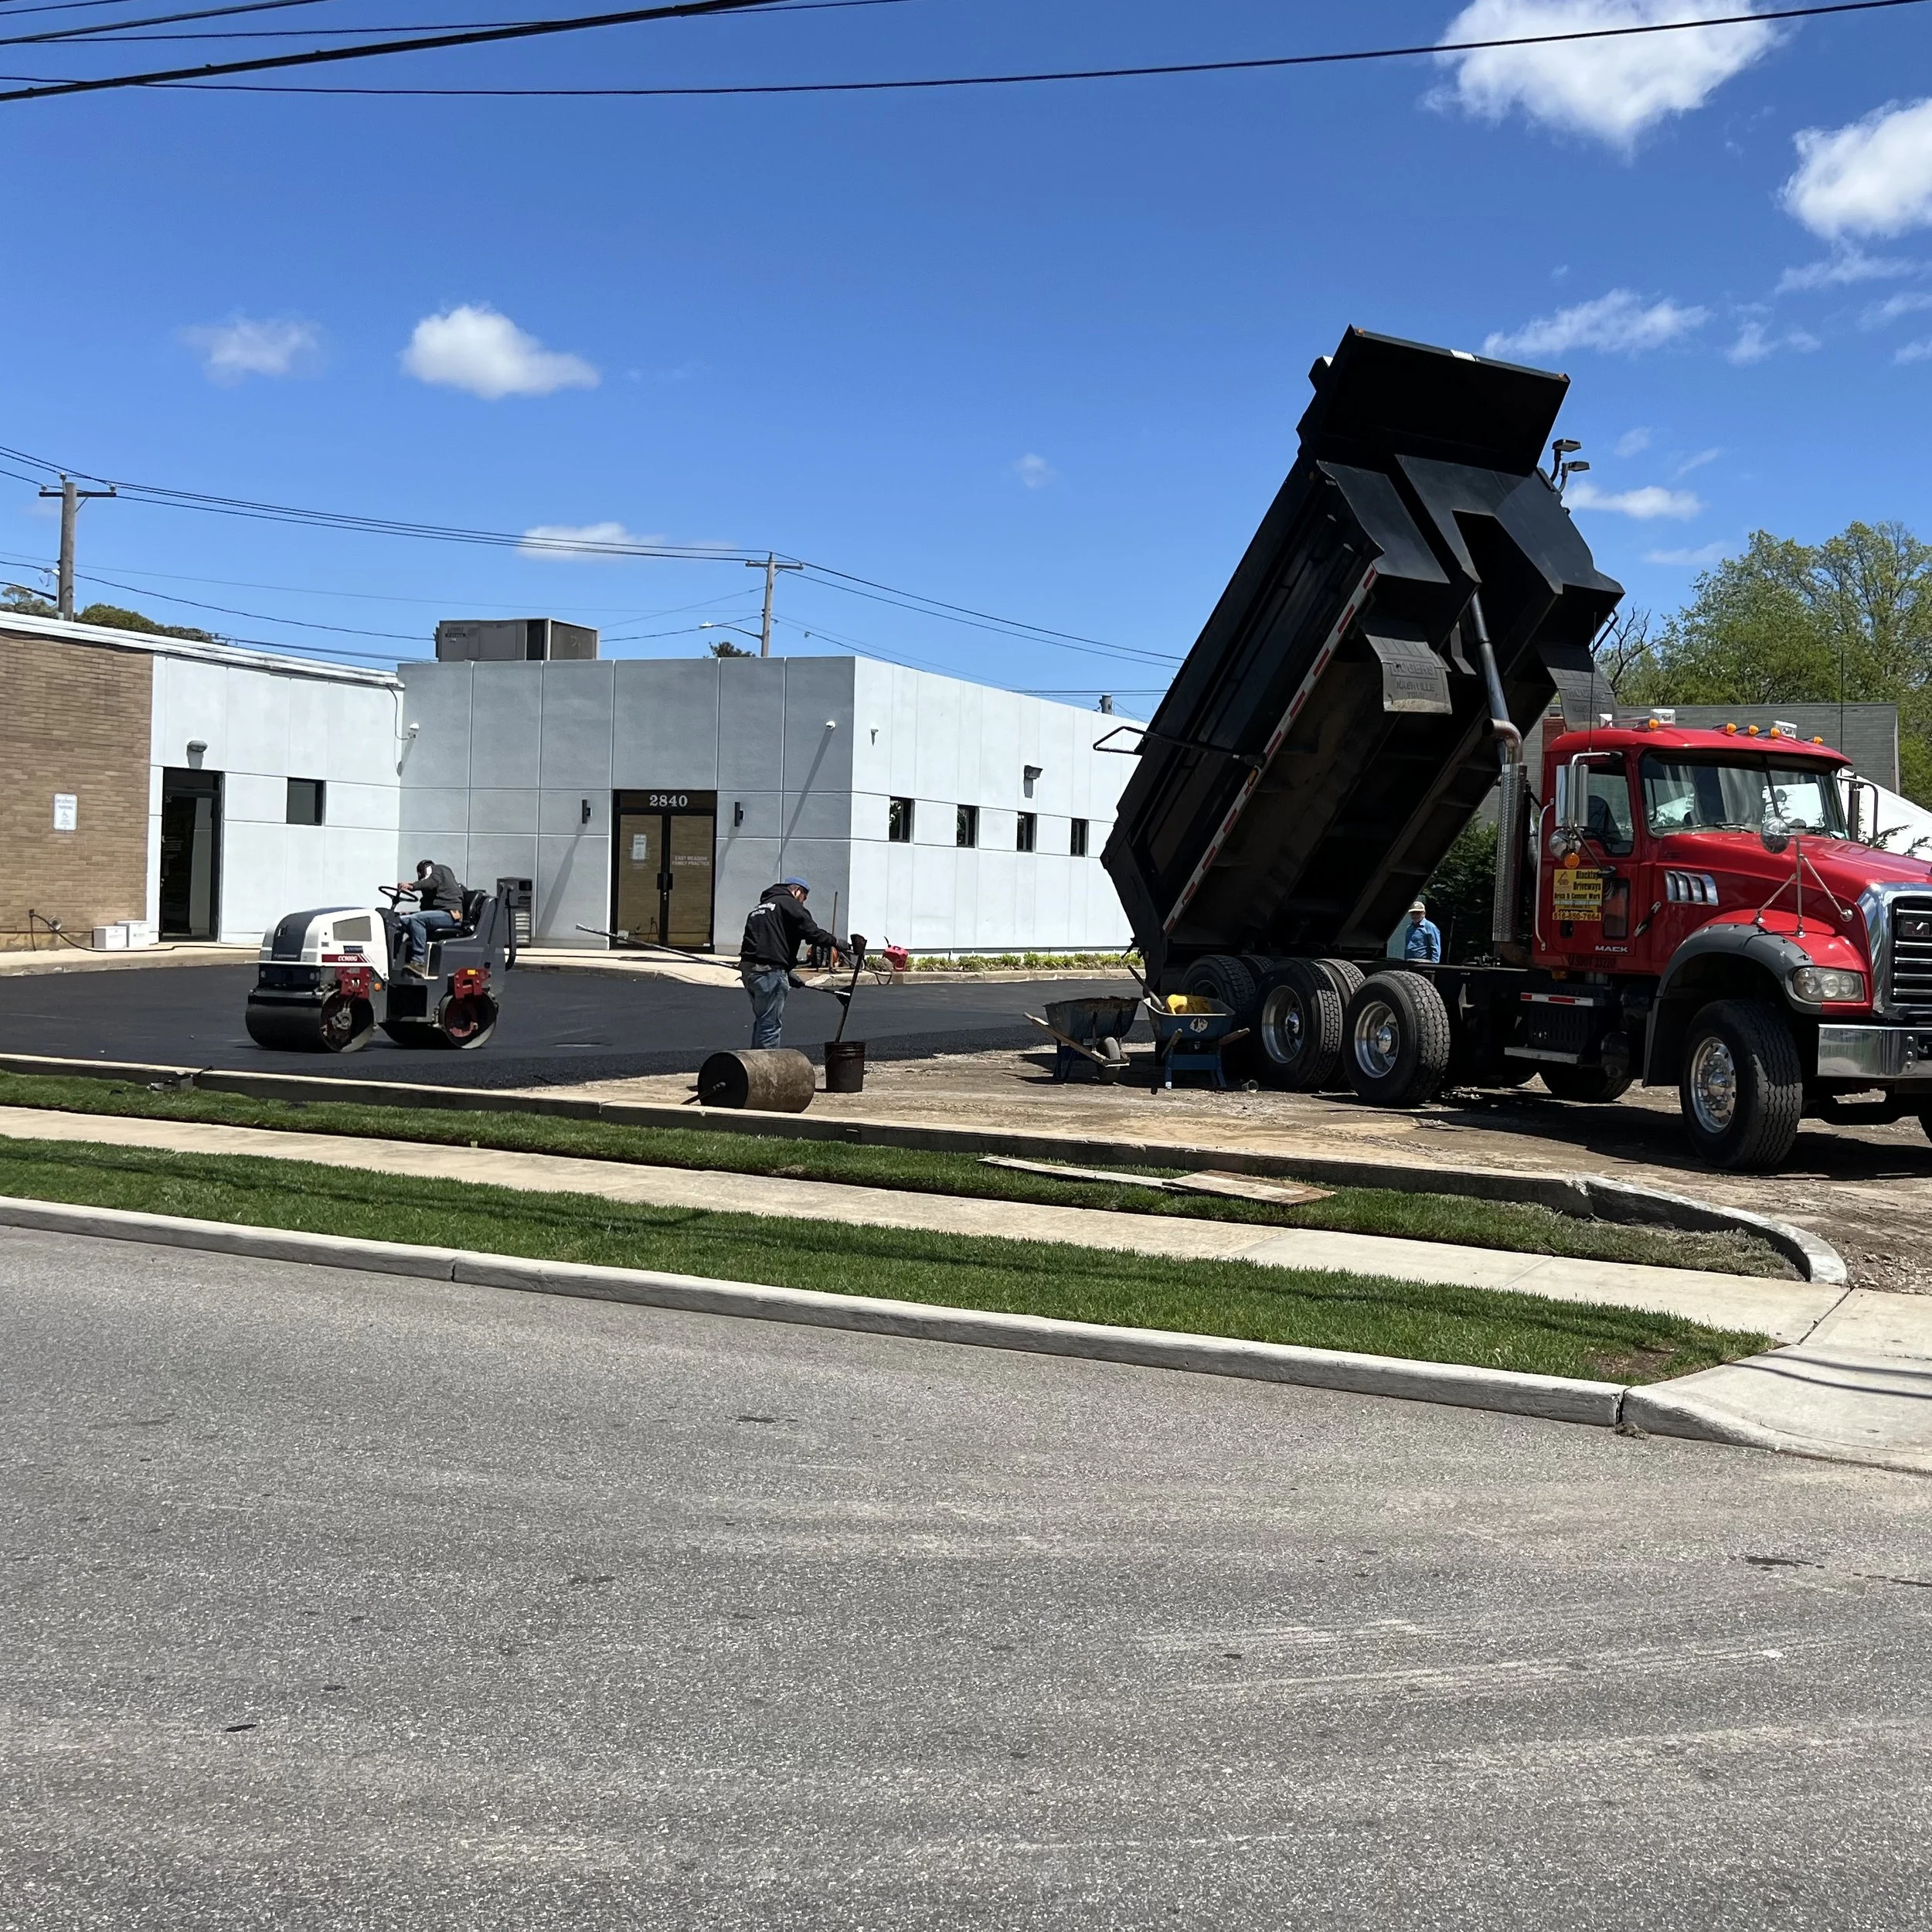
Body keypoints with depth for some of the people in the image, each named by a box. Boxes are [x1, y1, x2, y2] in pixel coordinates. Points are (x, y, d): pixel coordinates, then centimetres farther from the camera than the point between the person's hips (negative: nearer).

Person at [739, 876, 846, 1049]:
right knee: (771, 1023, -5)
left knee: (761, 1021, 18)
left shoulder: (761, 906, 28)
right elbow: (811, 931, -11)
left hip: (748, 969, 9)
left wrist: (787, 972, 24)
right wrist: (835, 942, 4)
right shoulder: (789, 904, 0)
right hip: (769, 971, -9)